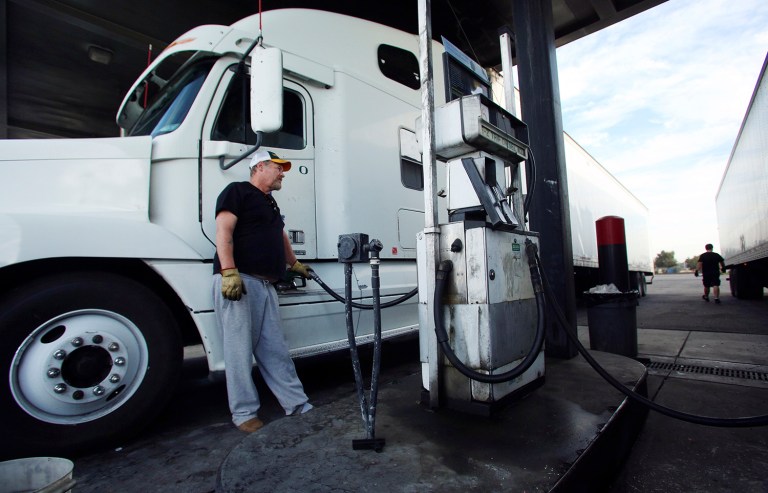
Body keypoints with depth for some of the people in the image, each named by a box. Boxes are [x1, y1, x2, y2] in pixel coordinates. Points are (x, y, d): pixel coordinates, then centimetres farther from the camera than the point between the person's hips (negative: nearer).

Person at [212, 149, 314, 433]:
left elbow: (280, 236, 39)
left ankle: (297, 404, 13)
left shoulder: (270, 203, 27)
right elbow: (223, 231, -11)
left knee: (275, 350, 8)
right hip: (237, 281, -8)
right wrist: (228, 272, -22)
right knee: (240, 349, -2)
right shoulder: (237, 191, 1)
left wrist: (294, 264, 46)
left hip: (265, 284, 8)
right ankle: (244, 413, 10)